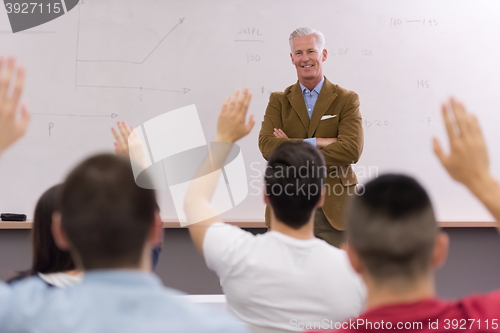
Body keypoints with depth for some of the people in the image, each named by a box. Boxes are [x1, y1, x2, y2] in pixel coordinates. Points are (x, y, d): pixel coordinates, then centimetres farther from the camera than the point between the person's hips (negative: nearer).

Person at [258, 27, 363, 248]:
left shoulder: (347, 100, 2)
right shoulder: (278, 101, 7)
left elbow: (352, 149, -13)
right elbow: (266, 146, -8)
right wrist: (316, 143, -17)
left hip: (333, 207, -1)